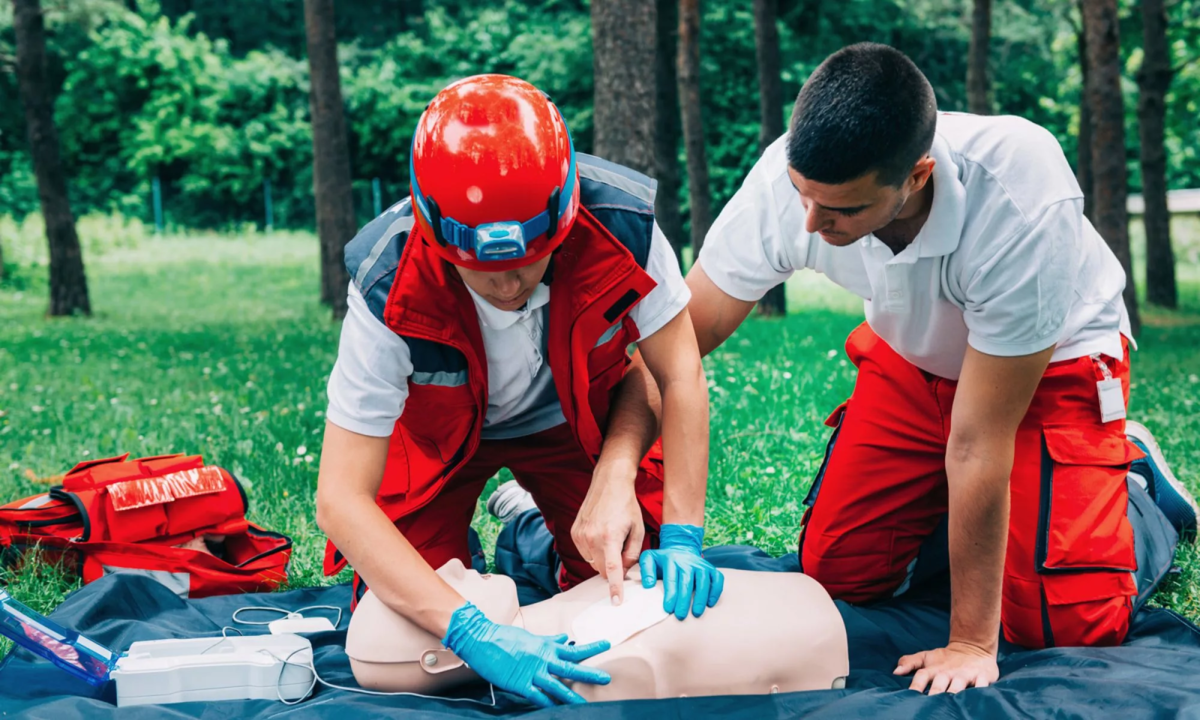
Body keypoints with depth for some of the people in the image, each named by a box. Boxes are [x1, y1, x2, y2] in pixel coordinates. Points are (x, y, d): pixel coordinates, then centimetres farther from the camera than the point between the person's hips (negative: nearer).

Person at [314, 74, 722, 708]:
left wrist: (681, 538, -30)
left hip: (576, 417, 2)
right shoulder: (390, 291, -40)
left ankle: (534, 525, 23)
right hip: (438, 429, -1)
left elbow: (680, 379, -21)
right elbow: (340, 499, -38)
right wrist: (472, 633, -49)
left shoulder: (623, 224, -35)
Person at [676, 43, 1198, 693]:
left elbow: (978, 444, -35)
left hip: (1054, 362, -4)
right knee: (836, 572, -3)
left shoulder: (1020, 207, -41)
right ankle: (942, 512, 26)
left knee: (1065, 622, -15)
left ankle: (1137, 491, 15)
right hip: (911, 359, 4)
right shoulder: (790, 179, -31)